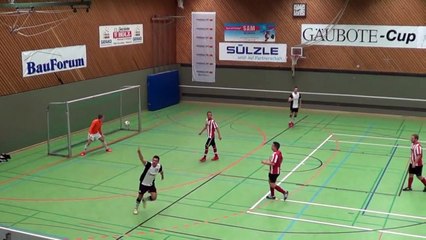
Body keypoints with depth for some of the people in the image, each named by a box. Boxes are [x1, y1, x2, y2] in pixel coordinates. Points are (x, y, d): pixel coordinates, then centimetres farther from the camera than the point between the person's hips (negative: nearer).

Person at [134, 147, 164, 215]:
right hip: (143, 183, -3)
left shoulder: (159, 167, -17)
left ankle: (144, 200, 25)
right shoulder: (148, 164, -30)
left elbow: (161, 171, 9)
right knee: (140, 196, 10)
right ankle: (136, 208, 40)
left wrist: (162, 176, 29)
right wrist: (139, 152, -69)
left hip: (151, 184, 3)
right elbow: (142, 159, -50)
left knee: (154, 197, -9)